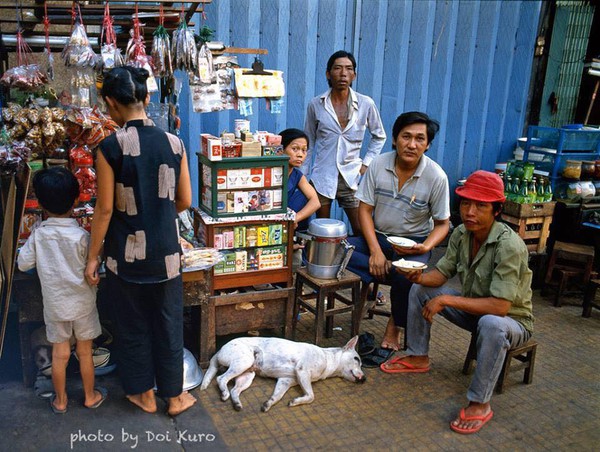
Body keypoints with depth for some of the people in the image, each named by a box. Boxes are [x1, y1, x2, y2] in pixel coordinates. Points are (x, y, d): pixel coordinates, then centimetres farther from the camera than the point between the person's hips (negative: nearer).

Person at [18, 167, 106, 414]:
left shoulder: (38, 235, -12)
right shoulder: (81, 236, -20)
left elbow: (23, 264, -3)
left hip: (54, 304, 2)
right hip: (82, 303, -2)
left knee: (60, 353, 16)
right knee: (85, 352, 14)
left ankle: (60, 400, 32)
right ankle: (90, 396, 30)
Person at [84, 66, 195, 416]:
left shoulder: (111, 147, -14)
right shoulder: (174, 143, -4)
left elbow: (106, 208, -11)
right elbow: (185, 201, 1)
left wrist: (93, 255, -1)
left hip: (127, 252, -2)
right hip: (166, 250, 2)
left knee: (134, 324, 16)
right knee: (169, 322, 15)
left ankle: (144, 394, 33)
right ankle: (174, 396, 29)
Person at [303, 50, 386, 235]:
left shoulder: (366, 104, -2)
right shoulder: (316, 105, -1)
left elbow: (379, 136, 13)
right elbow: (308, 143, 9)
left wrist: (366, 163, 3)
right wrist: (301, 176, 6)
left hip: (351, 177, 0)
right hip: (322, 177, 0)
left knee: (361, 231, 1)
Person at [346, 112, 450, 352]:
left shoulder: (437, 177, -12)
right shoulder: (378, 164, -7)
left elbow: (442, 224, -2)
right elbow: (365, 209, -5)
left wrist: (425, 247, -23)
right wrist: (375, 251, -17)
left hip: (414, 242, -2)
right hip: (377, 236, 2)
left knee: (407, 277, -34)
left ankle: (395, 326, -3)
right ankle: (393, 275, -19)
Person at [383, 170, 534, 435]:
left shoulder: (509, 246, -31)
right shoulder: (461, 234, -10)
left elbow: (500, 306, -36)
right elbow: (441, 274, -2)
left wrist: (447, 300, -35)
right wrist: (420, 277, -25)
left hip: (512, 321, -7)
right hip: (473, 309, 7)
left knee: (491, 325, -40)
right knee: (420, 289, 1)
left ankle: (479, 404, -20)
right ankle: (418, 357, 16)